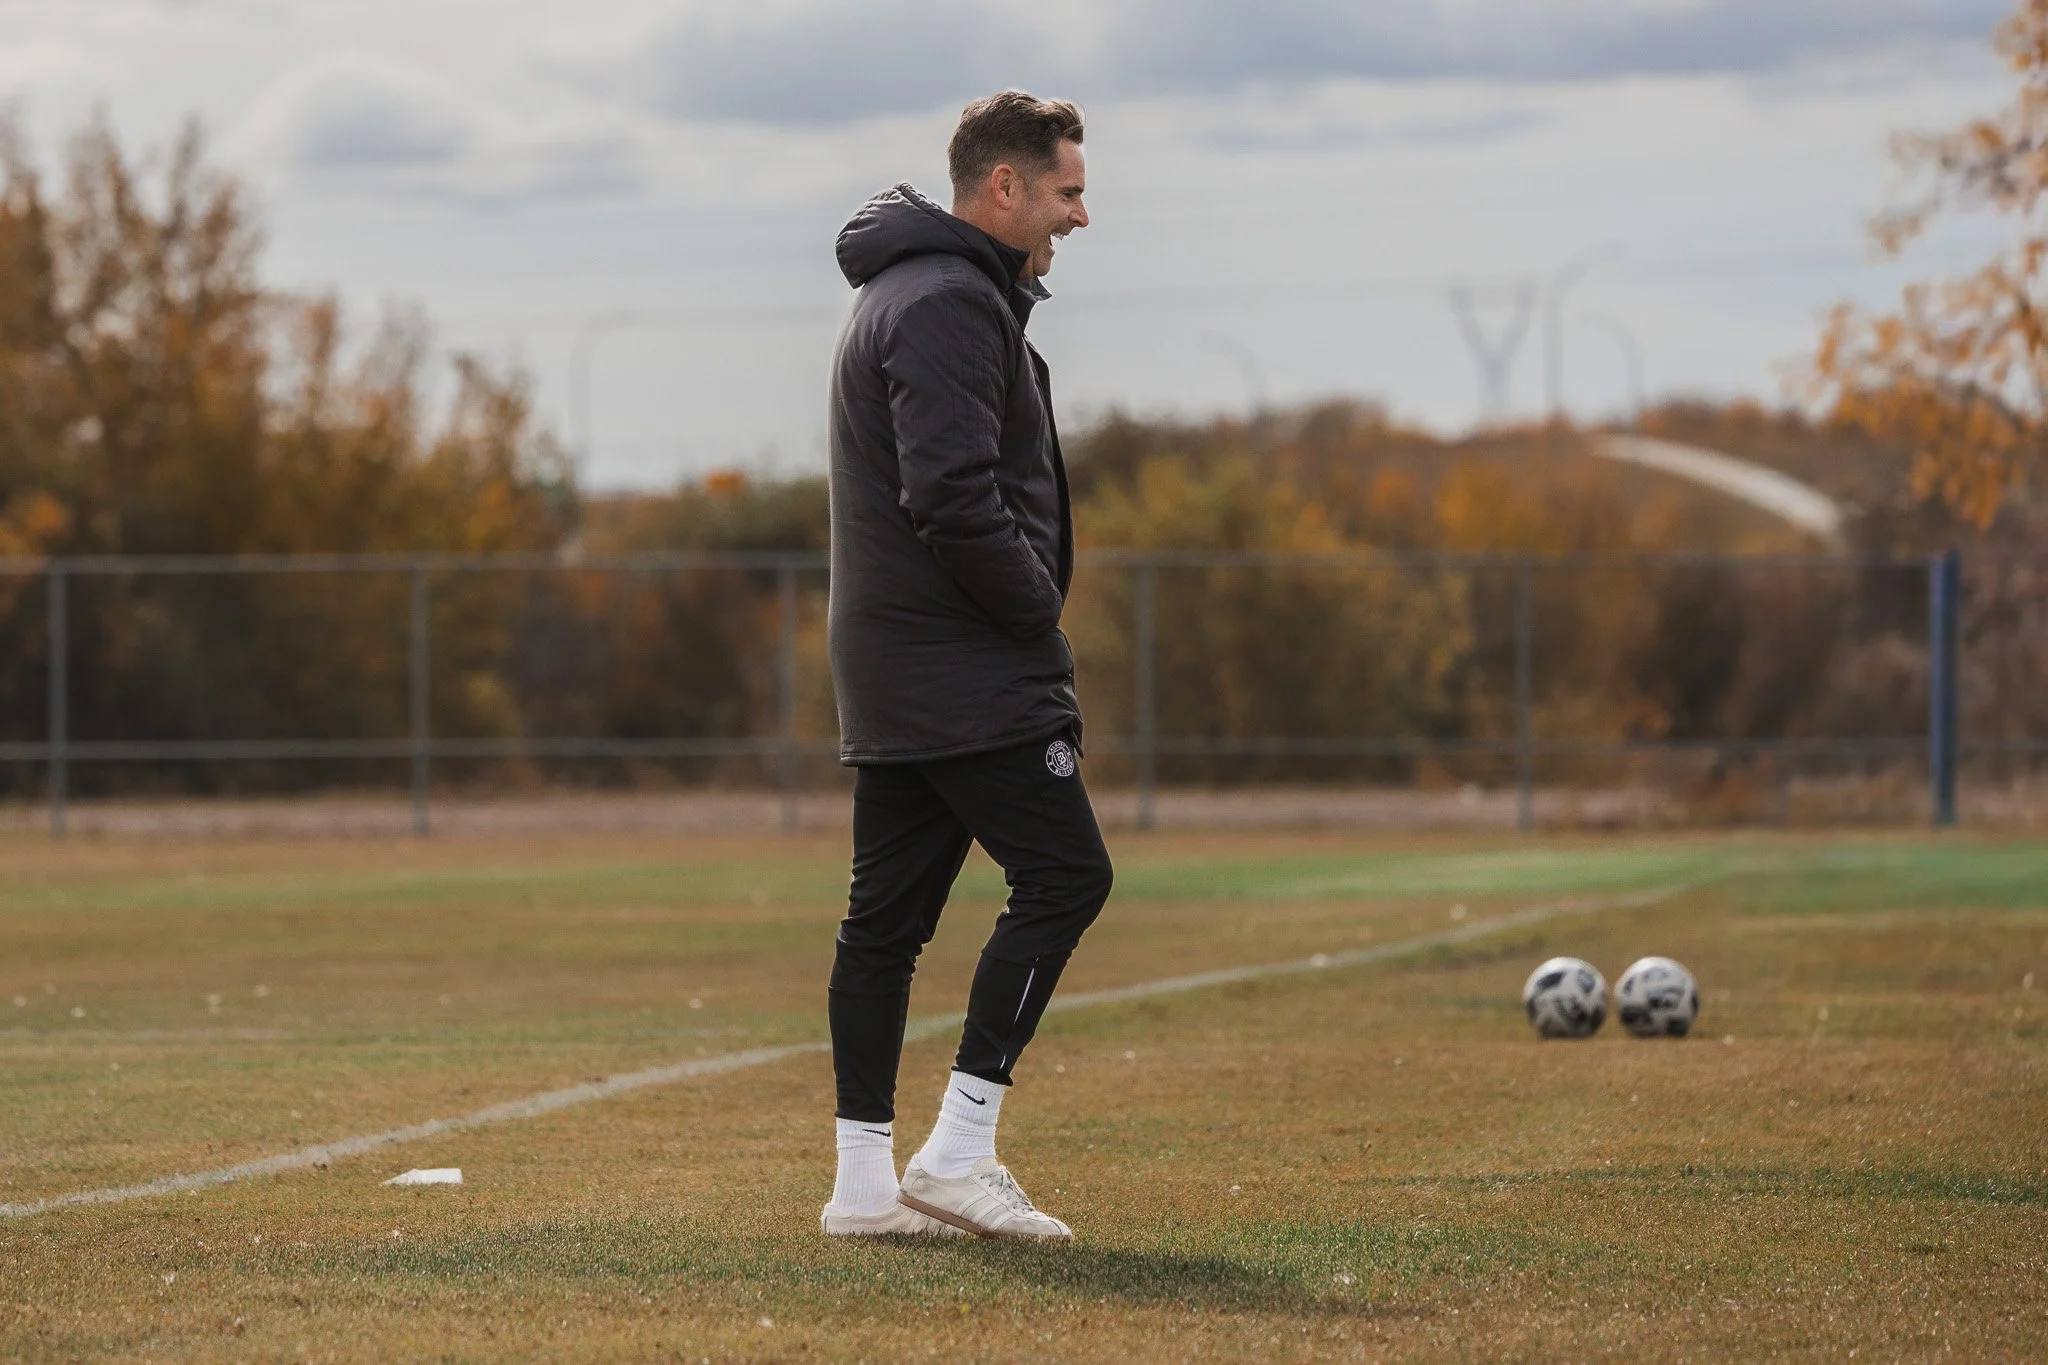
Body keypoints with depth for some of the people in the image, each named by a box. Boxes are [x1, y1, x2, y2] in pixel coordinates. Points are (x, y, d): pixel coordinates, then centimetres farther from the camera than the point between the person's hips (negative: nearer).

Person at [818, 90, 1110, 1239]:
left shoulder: (913, 293, 21)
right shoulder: (949, 304, -14)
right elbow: (954, 498, -24)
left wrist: (1032, 609, 14)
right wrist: (1043, 615, -12)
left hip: (893, 677, 11)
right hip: (967, 673, -11)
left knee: (889, 914, 8)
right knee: (1065, 874, -9)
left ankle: (868, 1181, 9)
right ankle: (958, 1152, -11)